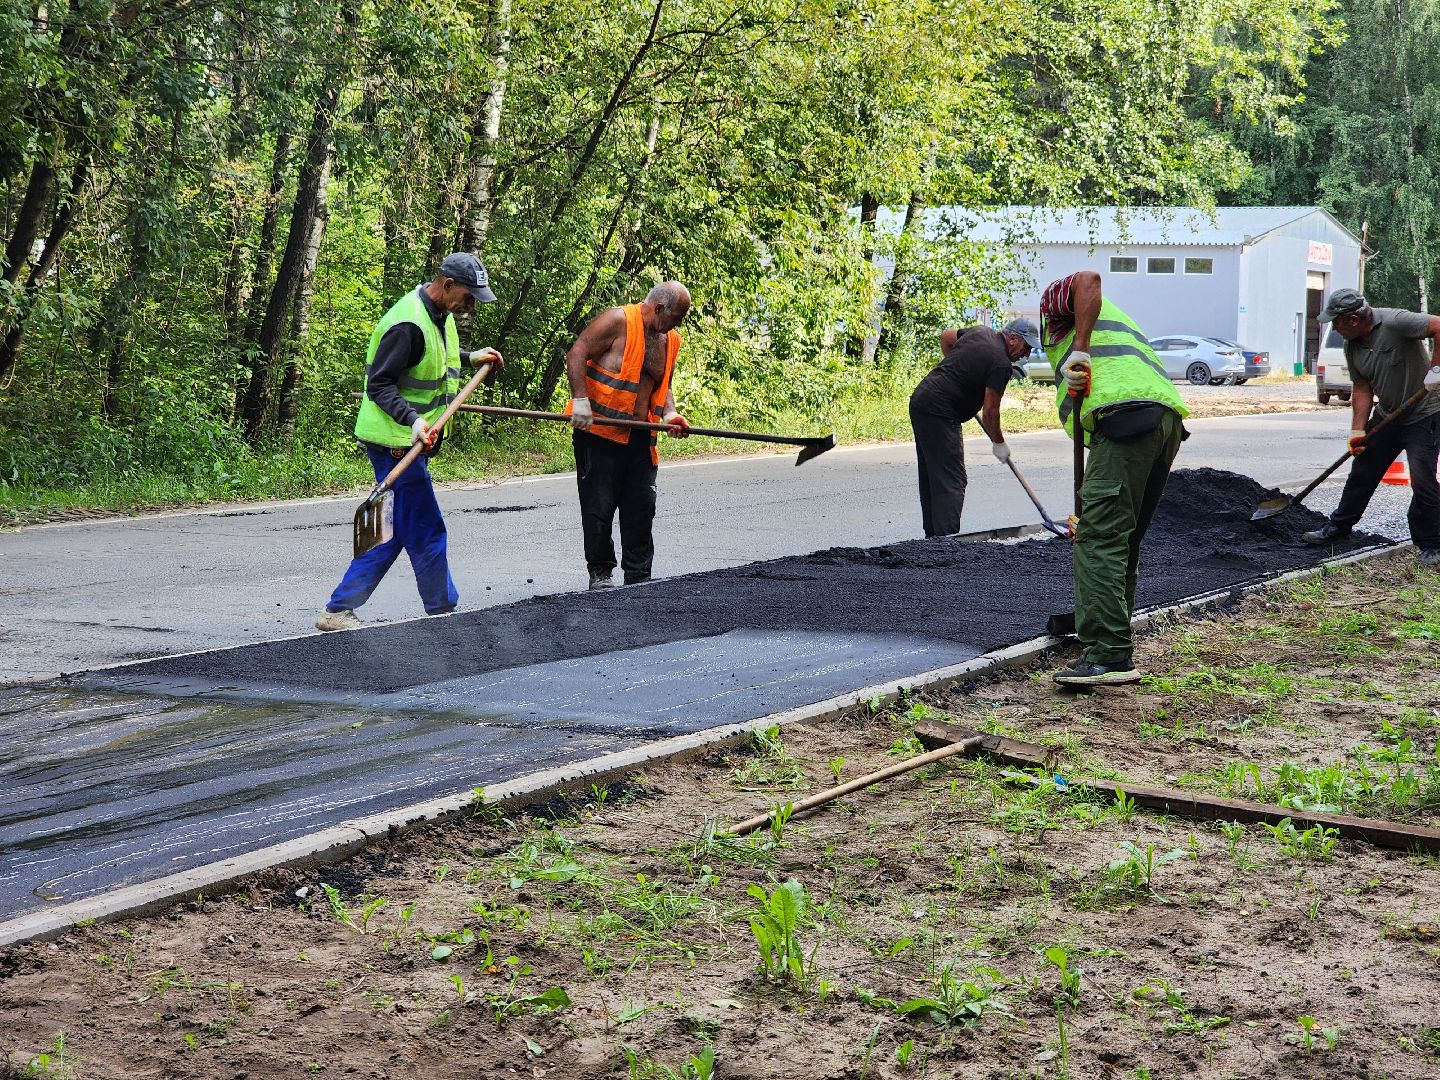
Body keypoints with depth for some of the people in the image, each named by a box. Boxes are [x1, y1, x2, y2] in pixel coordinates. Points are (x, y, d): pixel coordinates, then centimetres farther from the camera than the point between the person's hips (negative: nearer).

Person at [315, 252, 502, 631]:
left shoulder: (439, 315, 11)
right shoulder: (409, 324, -22)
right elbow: (379, 386, -23)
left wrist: (470, 357, 22)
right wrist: (413, 420, -34)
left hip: (410, 442, 11)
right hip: (396, 441, -11)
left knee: (395, 531, 12)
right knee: (426, 533, -3)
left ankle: (338, 611, 14)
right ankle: (444, 611, 9)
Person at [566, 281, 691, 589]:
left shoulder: (670, 339, 11)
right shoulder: (617, 321, -12)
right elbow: (576, 354, -15)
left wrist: (669, 414, 5)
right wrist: (580, 399, -24)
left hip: (639, 437, 7)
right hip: (598, 431, -7)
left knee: (642, 508, 7)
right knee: (599, 506, -1)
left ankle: (639, 578, 15)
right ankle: (600, 573, 11)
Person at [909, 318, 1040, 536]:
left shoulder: (982, 332, 12)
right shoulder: (1001, 363, -14)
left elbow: (945, 337, 29)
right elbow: (989, 412, -12)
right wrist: (998, 443, 2)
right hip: (938, 411, -10)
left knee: (931, 476, 14)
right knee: (952, 479, -10)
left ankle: (933, 534, 19)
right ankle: (946, 537, -16)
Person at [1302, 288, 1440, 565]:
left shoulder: (1394, 322, -24)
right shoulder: (1352, 347, 0)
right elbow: (1362, 389, 4)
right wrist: (1358, 432, -3)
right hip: (1386, 416, 8)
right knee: (1362, 474, 13)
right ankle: (1337, 528, 27)